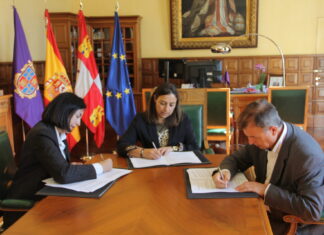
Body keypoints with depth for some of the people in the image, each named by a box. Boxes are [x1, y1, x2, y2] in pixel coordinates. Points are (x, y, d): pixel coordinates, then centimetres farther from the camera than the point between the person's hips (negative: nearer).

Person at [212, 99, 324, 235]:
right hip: (262, 208, 6)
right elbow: (236, 158, 7)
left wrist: (266, 189, -27)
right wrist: (225, 171, -16)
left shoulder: (309, 156, -29)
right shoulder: (262, 136, -8)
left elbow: (313, 209, -29)